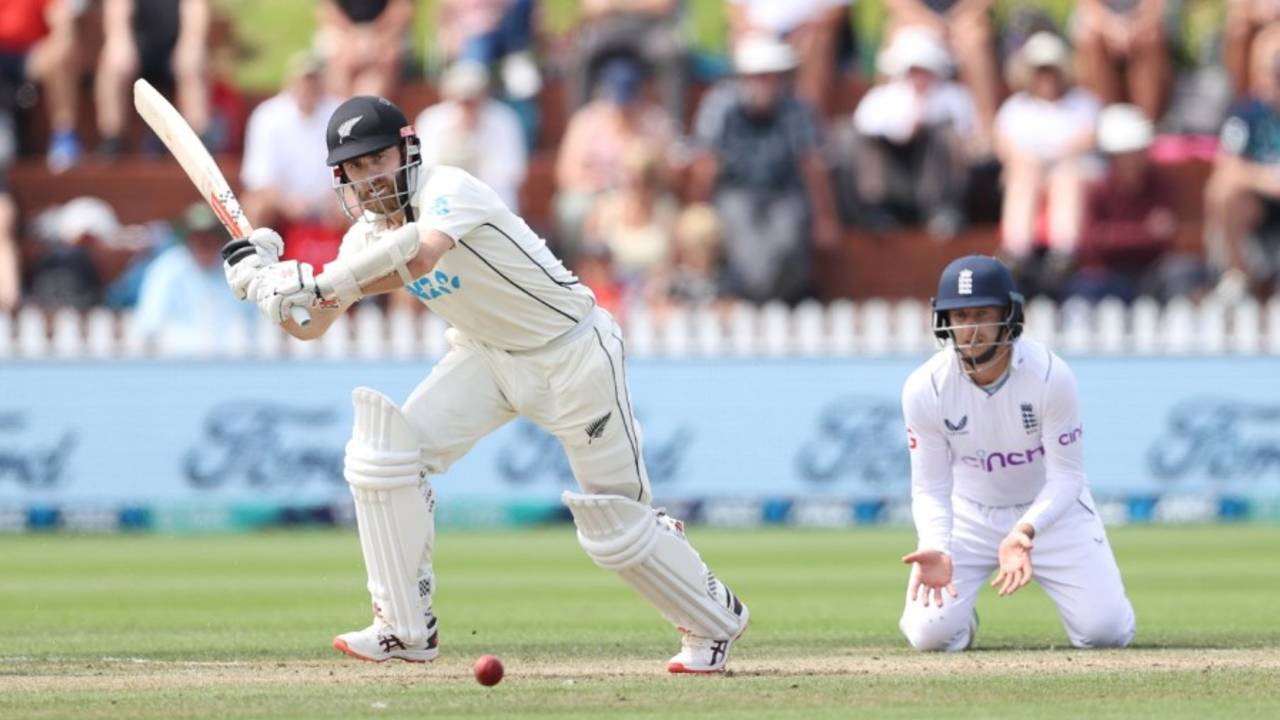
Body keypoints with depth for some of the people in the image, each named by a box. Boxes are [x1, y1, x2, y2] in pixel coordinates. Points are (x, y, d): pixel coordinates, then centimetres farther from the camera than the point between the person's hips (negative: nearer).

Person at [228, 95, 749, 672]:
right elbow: (310, 326, -2)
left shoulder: (448, 189, -26)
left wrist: (317, 283, -48)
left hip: (572, 354, -7)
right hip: (486, 356, 7)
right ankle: (406, 629, -6)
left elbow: (420, 257, -46)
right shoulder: (366, 235, -3)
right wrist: (265, 278, -20)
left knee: (617, 528, -2)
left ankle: (715, 620, 25)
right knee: (383, 451, -14)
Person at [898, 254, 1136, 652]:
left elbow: (1066, 477, -21)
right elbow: (930, 488, -14)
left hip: (1051, 510, -1)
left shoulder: (1050, 376, -25)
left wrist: (1025, 531, -40)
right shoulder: (924, 389, -20)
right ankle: (960, 614, 20)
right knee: (930, 634, -18)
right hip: (970, 513, 1)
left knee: (1105, 631, -13)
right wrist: (935, 549, -35)